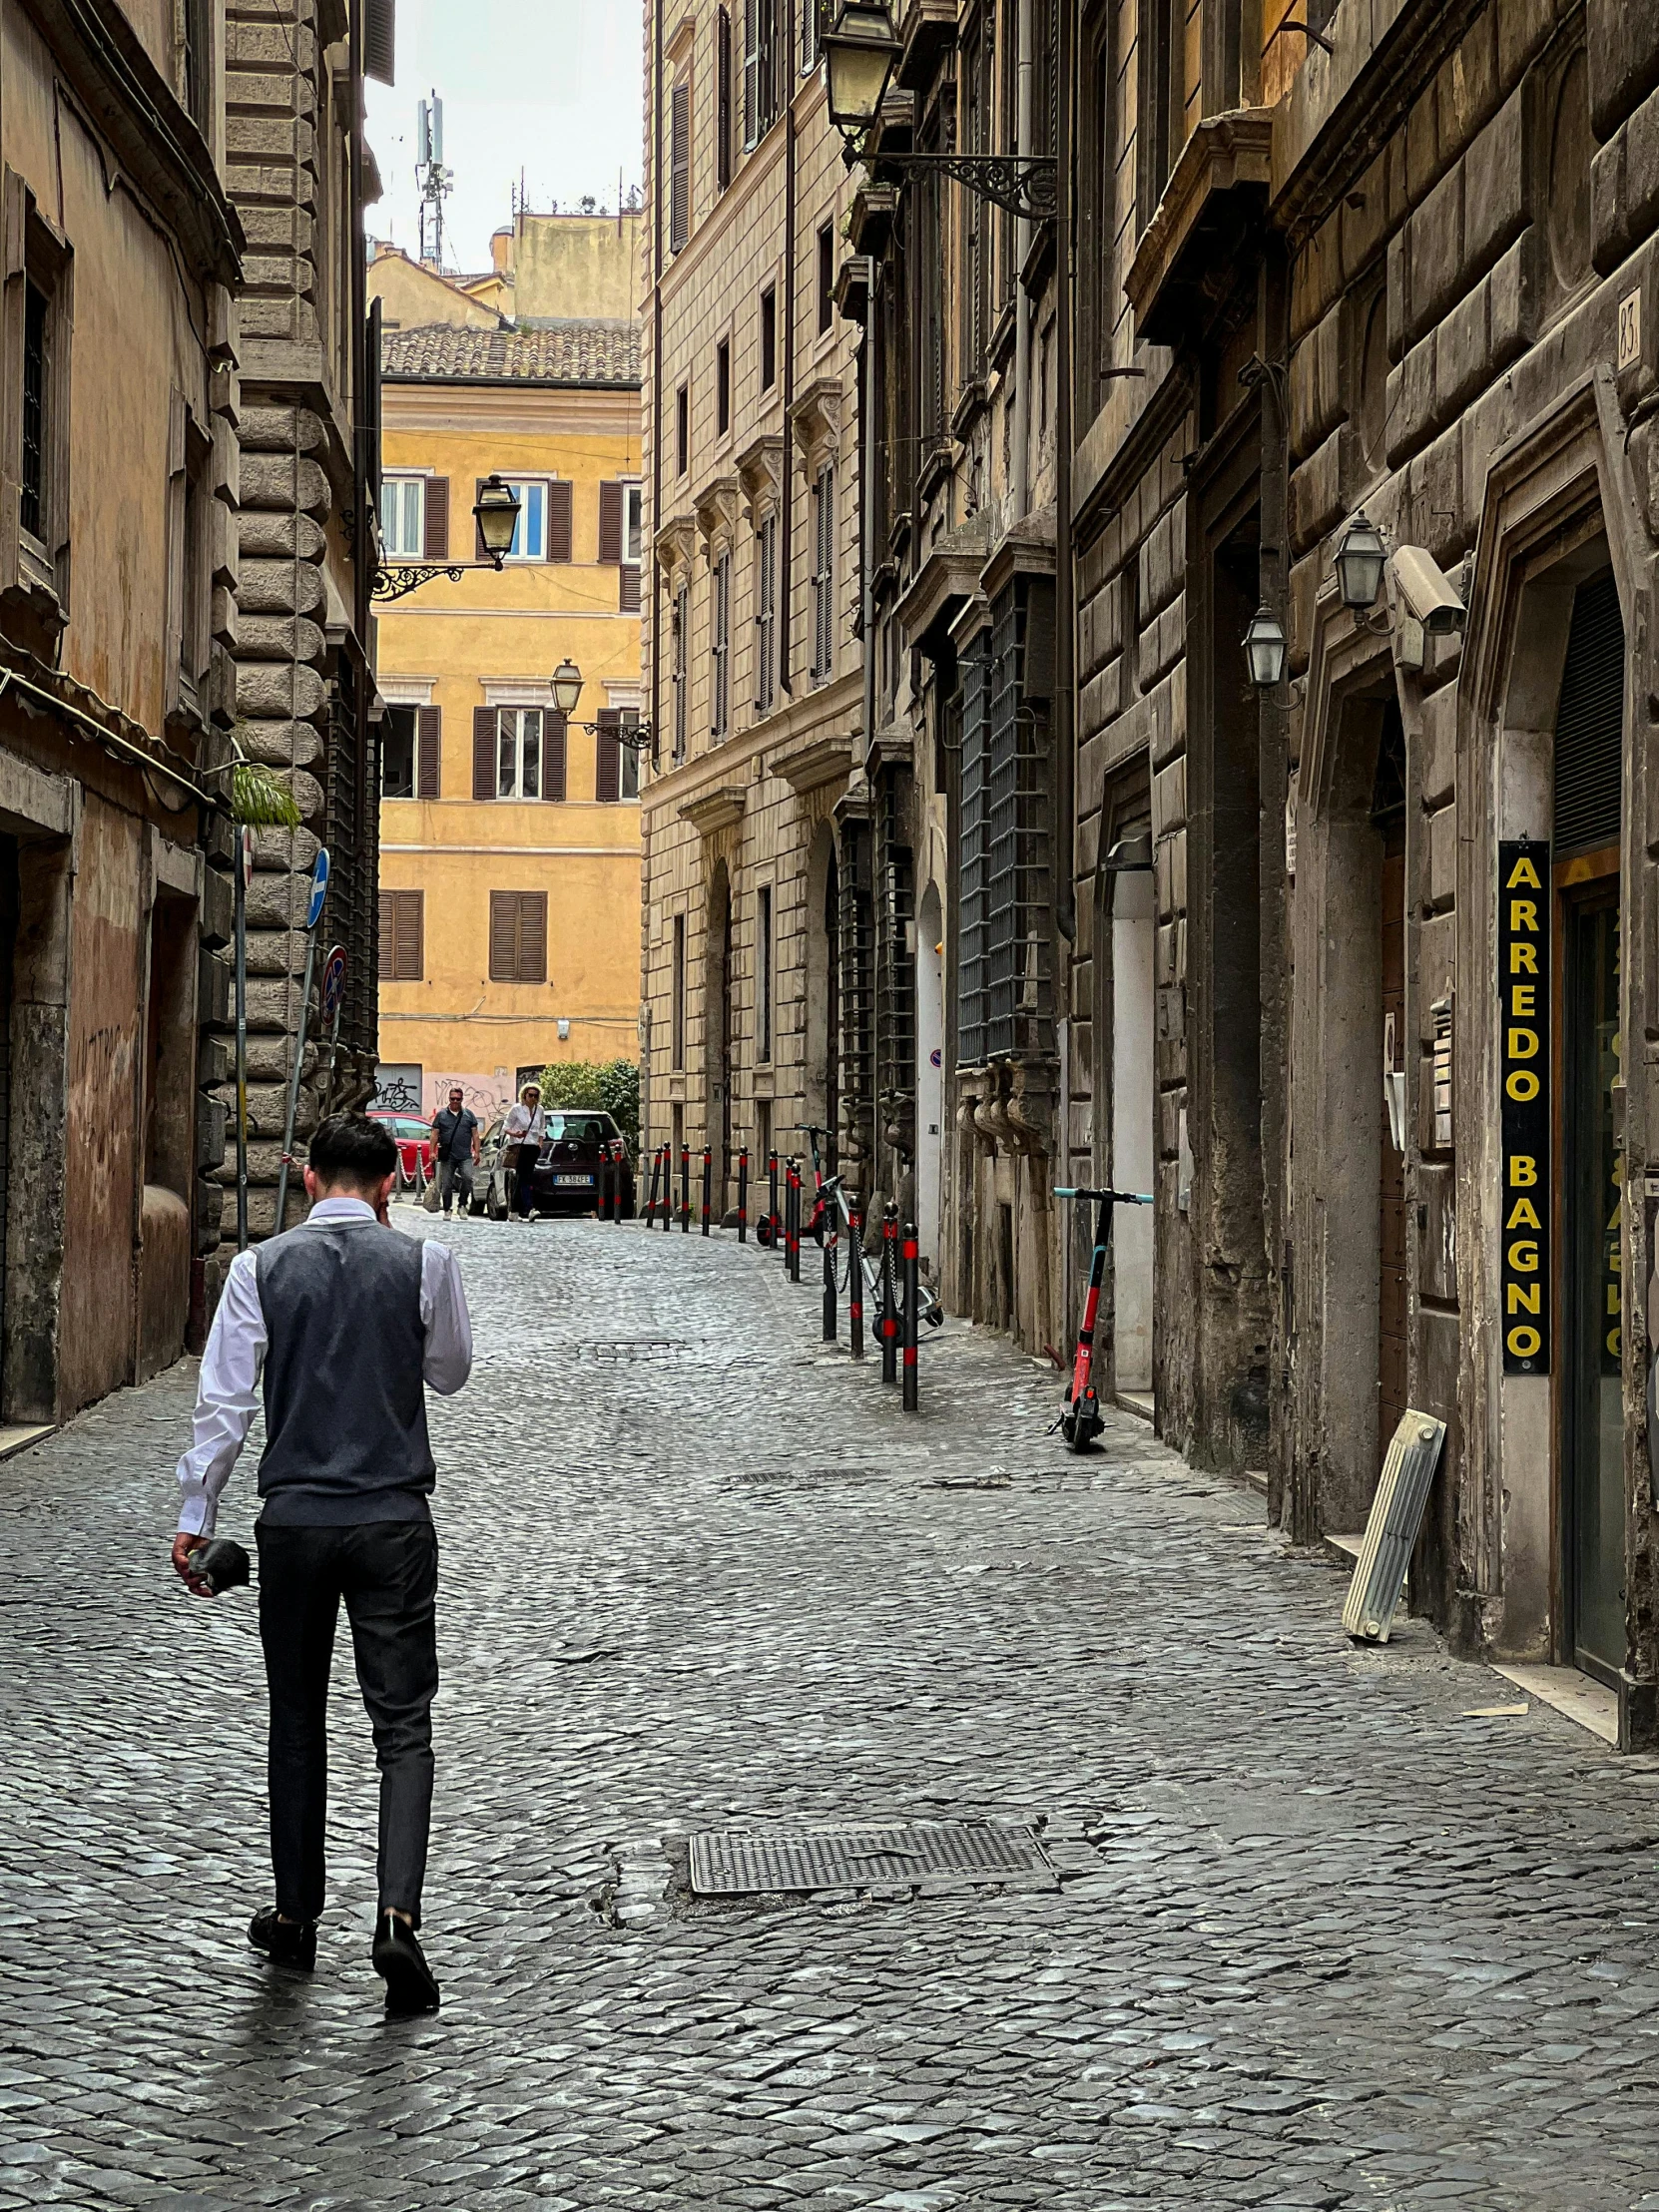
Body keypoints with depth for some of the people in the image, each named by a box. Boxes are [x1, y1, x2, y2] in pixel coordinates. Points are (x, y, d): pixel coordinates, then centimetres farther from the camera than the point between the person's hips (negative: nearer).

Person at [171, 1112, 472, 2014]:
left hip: (293, 1521, 1)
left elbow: (225, 1400, -3)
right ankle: (397, 1914, -16)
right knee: (402, 1724, 1)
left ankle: (296, 1915, 23)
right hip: (393, 1521, -1)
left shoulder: (260, 1268, -2)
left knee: (297, 1720, 15)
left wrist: (194, 1517, 3)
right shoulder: (422, 1262, -4)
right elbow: (451, 1371, 11)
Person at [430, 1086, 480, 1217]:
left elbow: (475, 1134, 11)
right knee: (446, 1184, 3)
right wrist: (432, 1151, -1)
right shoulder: (441, 1114, 9)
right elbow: (435, 1134, 8)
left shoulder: (469, 1114, 11)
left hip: (465, 1156, 0)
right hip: (447, 1156, 1)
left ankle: (463, 1205, -5)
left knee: (468, 1177, -20)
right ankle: (447, 1210, 12)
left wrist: (476, 1152, 3)